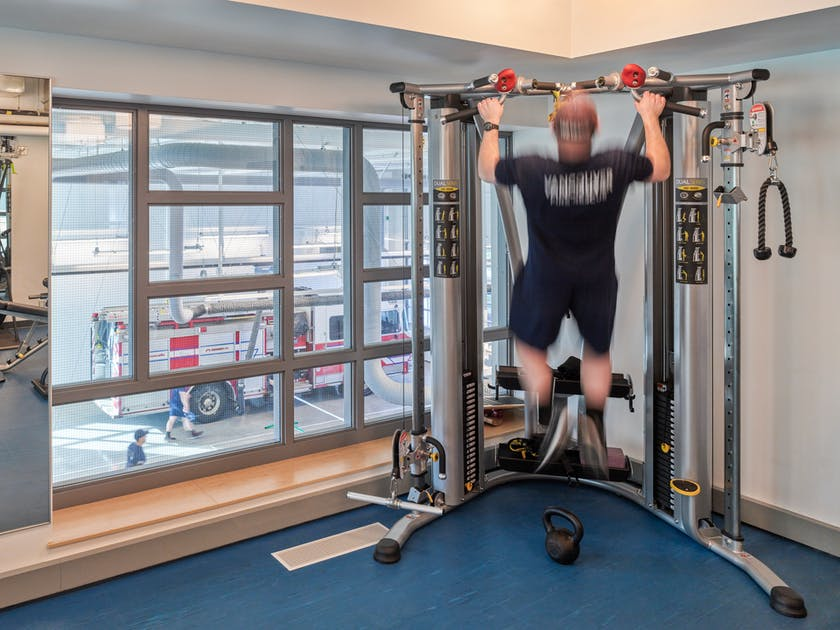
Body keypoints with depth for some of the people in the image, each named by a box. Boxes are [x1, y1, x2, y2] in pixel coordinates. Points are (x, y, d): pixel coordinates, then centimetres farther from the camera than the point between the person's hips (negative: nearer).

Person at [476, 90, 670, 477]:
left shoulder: (531, 170, -23)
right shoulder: (617, 166, -20)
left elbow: (486, 170, -1)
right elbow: (662, 169, 3)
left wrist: (492, 124, 12)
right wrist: (651, 118, 13)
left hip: (545, 279, -1)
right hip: (597, 280, 2)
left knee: (530, 345, 21)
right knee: (598, 351, 23)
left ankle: (550, 415, 6)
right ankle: (594, 424, 14)